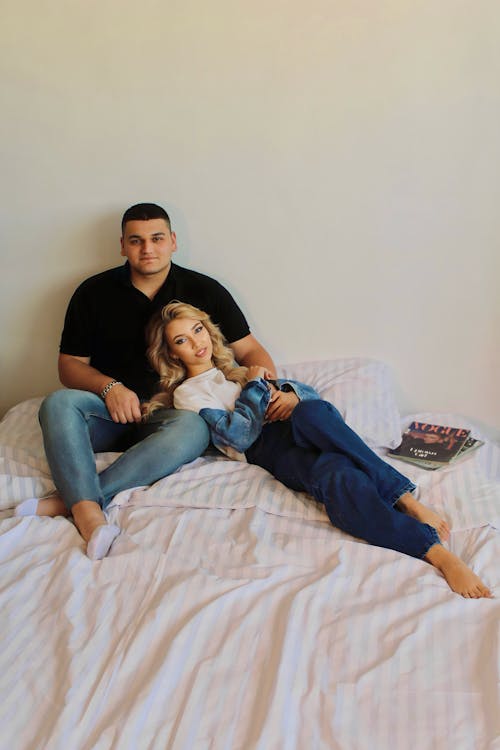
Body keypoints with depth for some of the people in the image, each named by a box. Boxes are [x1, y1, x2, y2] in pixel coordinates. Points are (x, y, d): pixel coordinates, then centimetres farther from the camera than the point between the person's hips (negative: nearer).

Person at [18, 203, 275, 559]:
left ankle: (69, 500, -35)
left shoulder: (205, 291, 4)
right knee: (58, 403, -29)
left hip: (167, 413, -1)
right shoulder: (94, 292, 5)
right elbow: (70, 364, 6)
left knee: (193, 429, -35)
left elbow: (249, 350, 5)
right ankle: (90, 515, -44)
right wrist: (109, 387, -15)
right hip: (108, 411, 1)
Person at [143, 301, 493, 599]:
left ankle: (408, 500, -40)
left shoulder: (236, 367, 32)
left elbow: (308, 390, 25)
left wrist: (292, 394, 2)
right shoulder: (186, 393, 15)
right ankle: (437, 553, -47)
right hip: (268, 447, -4)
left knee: (311, 412, -37)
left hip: (302, 425, 4)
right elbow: (238, 435, -4)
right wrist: (255, 384, 5)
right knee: (337, 478, -38)